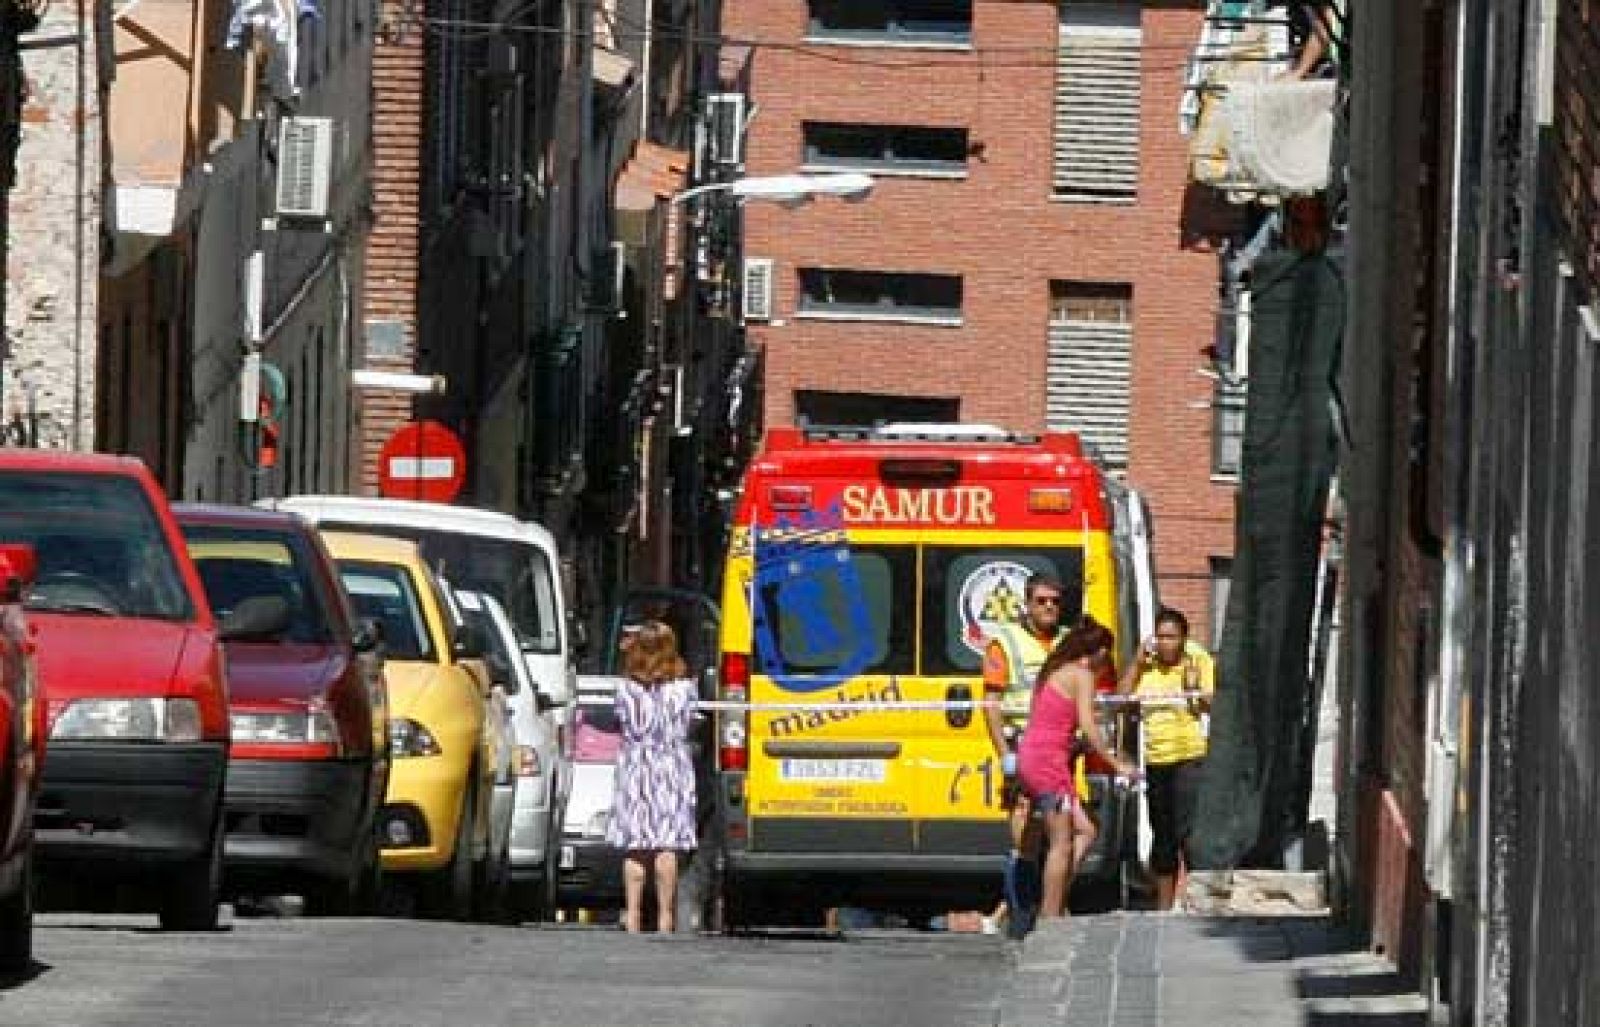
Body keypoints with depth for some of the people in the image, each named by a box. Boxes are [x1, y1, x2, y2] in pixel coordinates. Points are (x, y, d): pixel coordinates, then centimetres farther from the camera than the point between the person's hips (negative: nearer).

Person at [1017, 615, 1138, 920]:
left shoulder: (1054, 672, 19)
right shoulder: (1082, 675, -7)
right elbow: (1088, 728, -14)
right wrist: (1117, 763, -9)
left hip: (1029, 757, 9)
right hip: (1048, 760, -9)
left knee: (1085, 832, 10)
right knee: (1062, 843, -4)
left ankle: (1054, 905, 5)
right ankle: (1050, 915, -5)